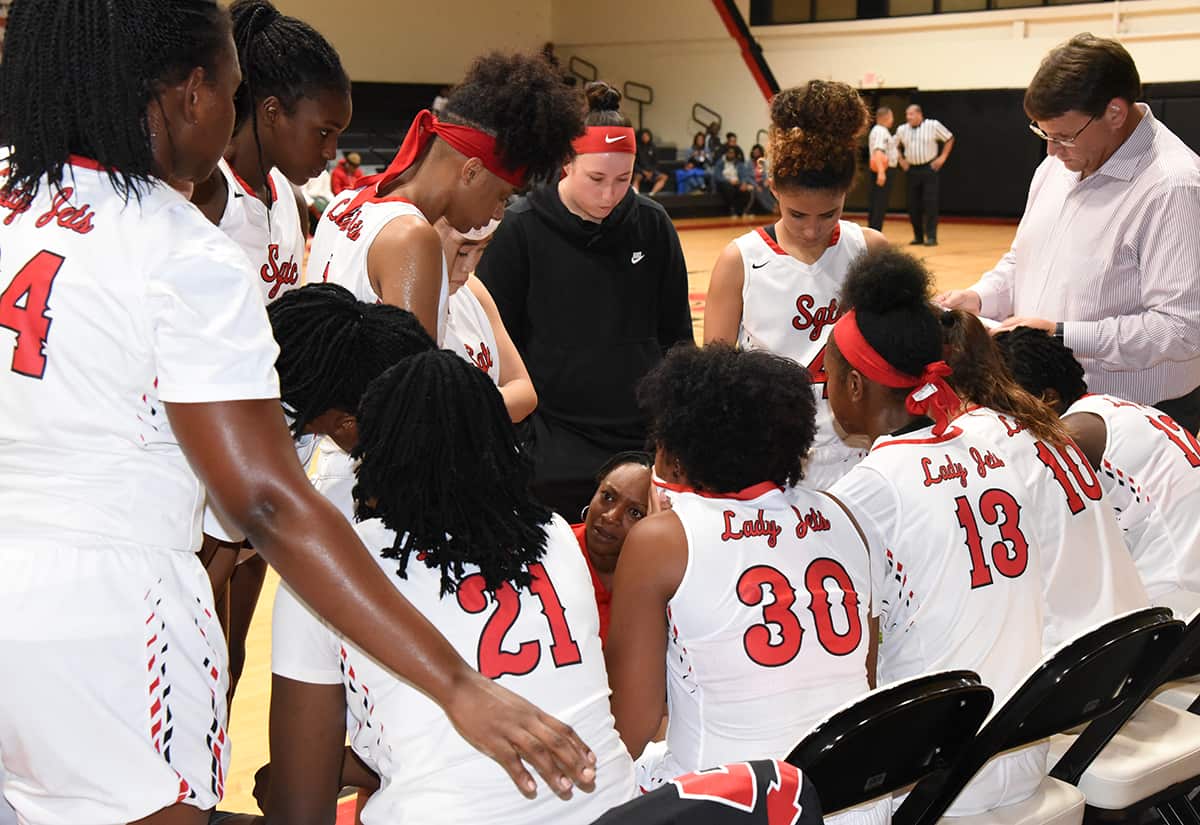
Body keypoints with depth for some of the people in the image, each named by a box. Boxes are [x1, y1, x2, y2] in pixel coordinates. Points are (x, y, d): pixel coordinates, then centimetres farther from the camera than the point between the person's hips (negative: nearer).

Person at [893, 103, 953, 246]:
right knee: (913, 205, 4)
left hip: (929, 169, -4)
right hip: (912, 170, 4)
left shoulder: (933, 126, -6)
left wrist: (942, 157, -2)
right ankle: (918, 236, 15)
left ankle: (931, 237, -4)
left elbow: (949, 139, 4)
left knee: (930, 203, -7)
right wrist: (901, 160, 12)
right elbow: (895, 145, 22)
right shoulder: (902, 129, 5)